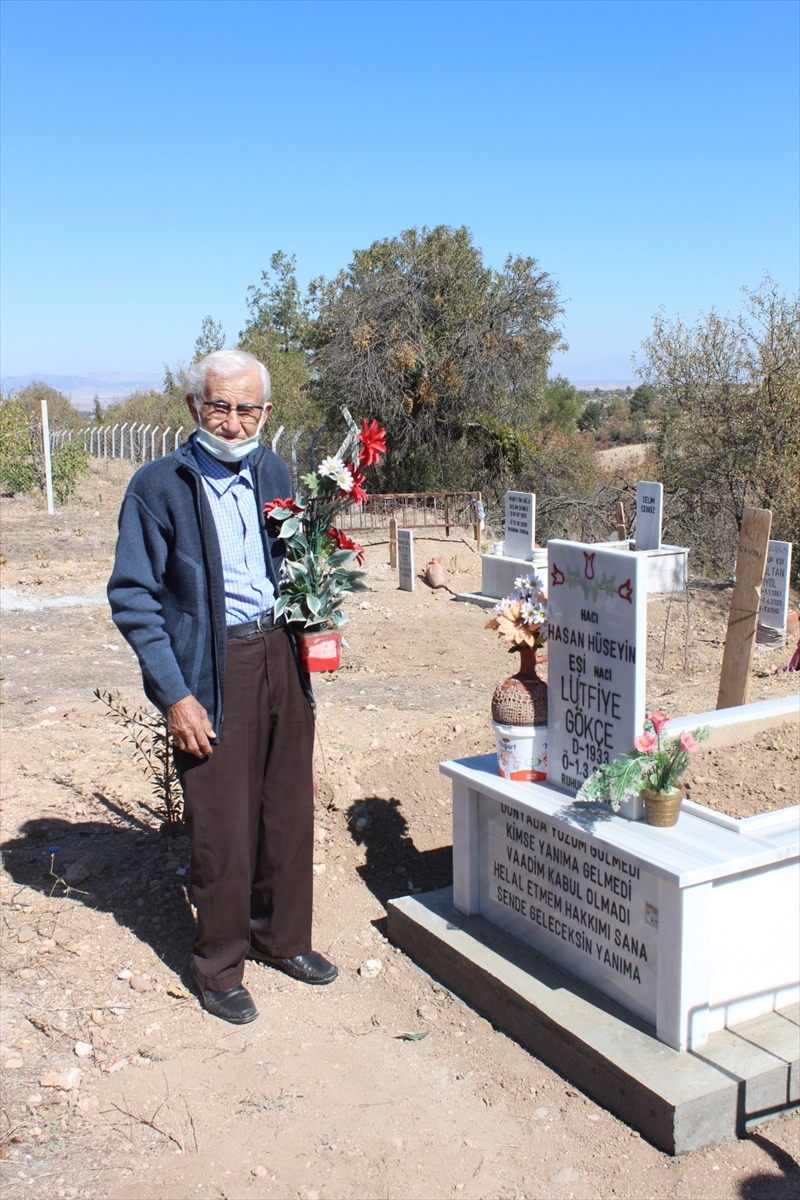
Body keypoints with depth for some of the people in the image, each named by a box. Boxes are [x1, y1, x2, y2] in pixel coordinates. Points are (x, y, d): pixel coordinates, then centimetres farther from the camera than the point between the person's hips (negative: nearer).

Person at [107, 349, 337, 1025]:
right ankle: (219, 968, 24)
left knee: (289, 811, 14)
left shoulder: (273, 473, 8)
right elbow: (132, 597, -10)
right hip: (212, 670, -5)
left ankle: (282, 938, 35)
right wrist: (175, 696, -14)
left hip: (281, 656, 5)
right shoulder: (160, 485, -8)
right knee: (222, 828, 3)